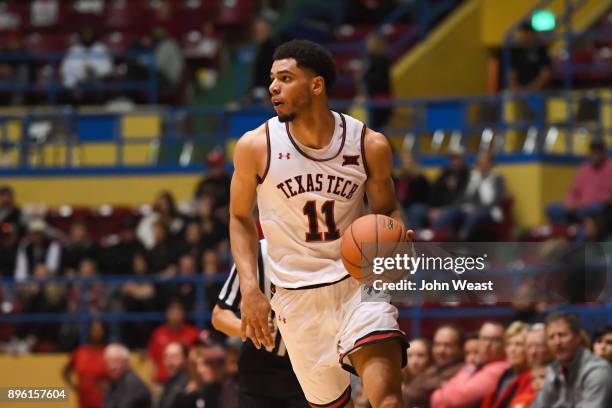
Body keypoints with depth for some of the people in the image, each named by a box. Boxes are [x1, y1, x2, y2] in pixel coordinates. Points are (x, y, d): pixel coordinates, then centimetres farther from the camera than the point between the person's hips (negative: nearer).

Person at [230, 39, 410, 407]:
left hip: (359, 282, -1)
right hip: (297, 297, 1)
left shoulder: (370, 146, -6)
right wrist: (250, 288, -4)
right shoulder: (255, 147, -6)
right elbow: (240, 218, 7)